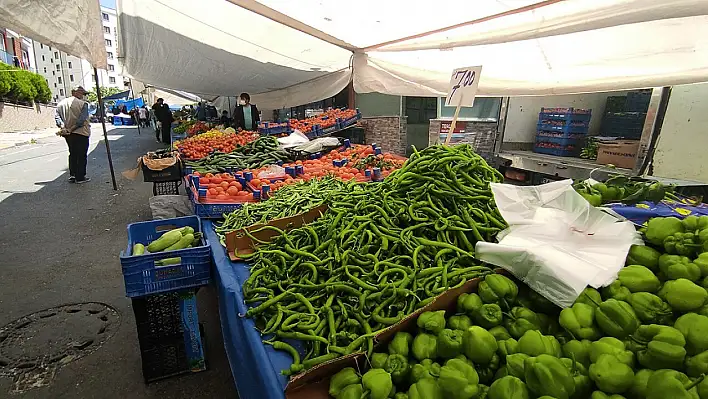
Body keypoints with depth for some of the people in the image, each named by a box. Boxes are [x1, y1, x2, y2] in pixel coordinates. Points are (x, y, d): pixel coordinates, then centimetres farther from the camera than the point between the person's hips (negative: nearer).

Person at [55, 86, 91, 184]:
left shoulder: (61, 103, 11)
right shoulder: (83, 104, -9)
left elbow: (57, 116, -2)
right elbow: (81, 120, -19)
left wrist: (63, 127, -12)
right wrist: (72, 129, -15)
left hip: (67, 135, 6)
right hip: (81, 133, -6)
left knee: (72, 154, 17)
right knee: (82, 155, 1)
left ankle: (72, 176, 19)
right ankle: (80, 177, 2)